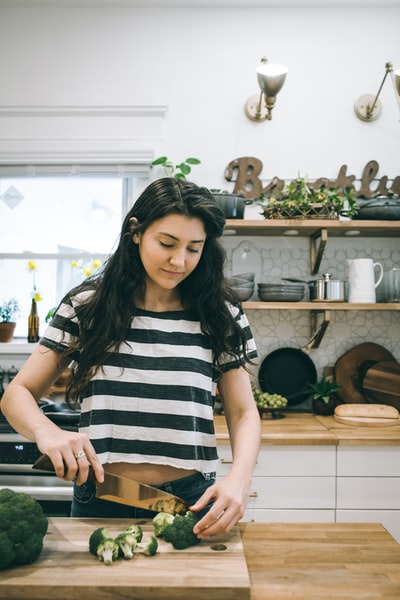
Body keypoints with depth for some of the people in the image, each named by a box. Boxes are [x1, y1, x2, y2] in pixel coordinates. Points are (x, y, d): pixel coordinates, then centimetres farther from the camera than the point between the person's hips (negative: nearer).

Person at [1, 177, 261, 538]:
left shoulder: (221, 316, -3)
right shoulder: (86, 307, -3)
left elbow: (244, 414, -1)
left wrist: (239, 477, -21)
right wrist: (47, 431, -23)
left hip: (191, 500, 0)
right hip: (100, 504, 1)